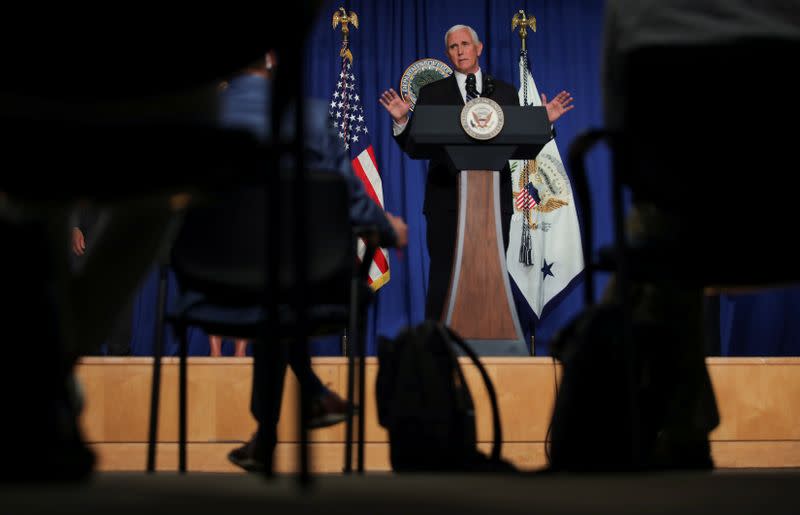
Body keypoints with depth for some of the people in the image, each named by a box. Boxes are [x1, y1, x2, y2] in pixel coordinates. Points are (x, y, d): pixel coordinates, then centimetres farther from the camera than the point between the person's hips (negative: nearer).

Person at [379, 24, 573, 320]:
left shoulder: (505, 92, 12)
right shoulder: (432, 93, 8)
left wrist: (544, 121, -5)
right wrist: (401, 120, -15)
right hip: (447, 199, -1)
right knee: (442, 280, 0)